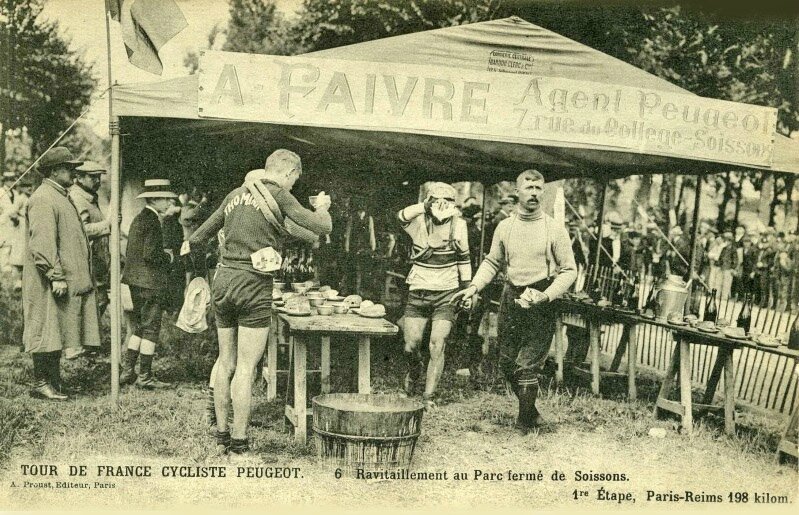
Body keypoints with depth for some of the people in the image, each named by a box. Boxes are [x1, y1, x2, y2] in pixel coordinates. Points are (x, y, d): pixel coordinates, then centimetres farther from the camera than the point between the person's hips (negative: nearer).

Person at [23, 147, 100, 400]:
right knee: (47, 330, -4)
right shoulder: (42, 199, -14)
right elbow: (42, 243, -22)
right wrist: (56, 276, -24)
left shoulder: (60, 197, 19)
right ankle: (41, 383, 3)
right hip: (51, 284, -10)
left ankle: (53, 381, 19)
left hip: (70, 281, 10)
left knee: (57, 331, 13)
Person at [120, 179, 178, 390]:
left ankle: (127, 371, 20)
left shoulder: (139, 218, 14)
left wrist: (164, 256, 15)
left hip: (136, 281, 10)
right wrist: (169, 258, -6)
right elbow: (151, 254, -24)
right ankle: (145, 376, 5)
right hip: (150, 281, -10)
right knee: (150, 328, -1)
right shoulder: (152, 220, -16)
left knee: (139, 327, 17)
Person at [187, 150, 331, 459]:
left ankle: (221, 436, 23)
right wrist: (322, 207, 15)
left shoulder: (236, 194, 14)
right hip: (253, 285, -7)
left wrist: (189, 246, 49)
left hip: (223, 280, 7)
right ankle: (239, 445, 4)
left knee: (225, 363, 14)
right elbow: (323, 228, -7)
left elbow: (207, 228, 27)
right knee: (246, 367, -2)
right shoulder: (279, 196, -6)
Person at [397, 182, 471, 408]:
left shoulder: (458, 225, -1)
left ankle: (429, 396, 1)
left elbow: (464, 260, 9)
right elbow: (401, 216, -27)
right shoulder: (418, 221, -3)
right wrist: (426, 206, -32)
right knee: (410, 346, 2)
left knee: (437, 346, -9)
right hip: (418, 293, 1)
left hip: (446, 294, -1)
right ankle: (415, 369, 37)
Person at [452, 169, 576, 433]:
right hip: (510, 299, 4)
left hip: (540, 305, -4)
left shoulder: (555, 230, -5)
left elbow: (569, 270, -3)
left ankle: (524, 425, 9)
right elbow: (492, 262, 16)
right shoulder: (505, 227, 6)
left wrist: (546, 296, -16)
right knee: (507, 362, 11)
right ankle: (531, 411, 32)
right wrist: (474, 286, 1)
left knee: (528, 366, -6)